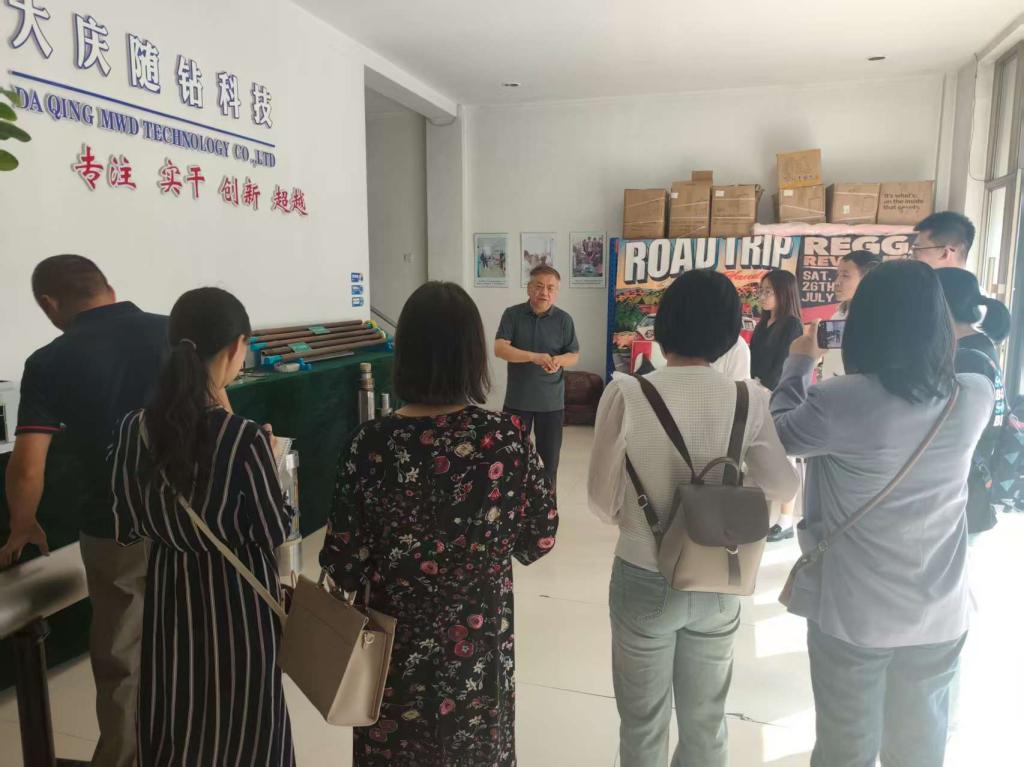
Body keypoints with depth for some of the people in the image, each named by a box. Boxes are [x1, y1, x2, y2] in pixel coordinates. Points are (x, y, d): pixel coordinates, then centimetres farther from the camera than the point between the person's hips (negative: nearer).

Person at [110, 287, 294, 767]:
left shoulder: (134, 428, -10)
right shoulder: (245, 439, -25)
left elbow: (126, 529, 0)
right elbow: (274, 534, -16)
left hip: (170, 590, 5)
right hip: (236, 597, -4)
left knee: (173, 718, 24)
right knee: (241, 725, 18)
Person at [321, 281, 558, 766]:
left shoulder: (373, 442, -19)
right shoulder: (507, 436, -17)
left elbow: (344, 567, -13)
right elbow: (538, 541, -7)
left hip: (397, 643, 0)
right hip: (480, 641, 1)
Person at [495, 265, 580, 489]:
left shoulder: (564, 319, -2)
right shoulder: (512, 314, -5)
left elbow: (574, 355, 2)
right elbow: (500, 349, -16)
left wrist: (558, 361, -22)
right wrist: (534, 357, -29)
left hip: (551, 401, 1)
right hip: (517, 399, 0)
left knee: (549, 456, 9)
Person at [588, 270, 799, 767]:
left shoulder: (627, 394, -19)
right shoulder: (752, 400, -12)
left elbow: (601, 500, -12)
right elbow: (782, 488, 0)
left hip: (644, 579, -2)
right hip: (719, 584, 3)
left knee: (643, 724, 20)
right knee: (706, 721, 24)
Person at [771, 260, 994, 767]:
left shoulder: (840, 401, -22)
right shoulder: (976, 398, -8)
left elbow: (780, 434, -3)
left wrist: (797, 367, 10)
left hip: (852, 610, -4)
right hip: (940, 612, 4)